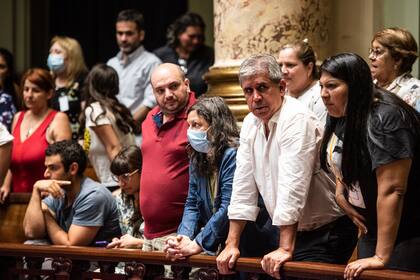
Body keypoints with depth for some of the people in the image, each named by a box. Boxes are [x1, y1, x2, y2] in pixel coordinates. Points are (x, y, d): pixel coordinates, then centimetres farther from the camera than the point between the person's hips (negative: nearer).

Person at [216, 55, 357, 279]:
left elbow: (292, 188, -24)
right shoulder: (251, 124, 7)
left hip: (327, 233, -7)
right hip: (293, 231, 7)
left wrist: (285, 249, -28)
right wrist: (232, 245, 6)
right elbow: (243, 187, 10)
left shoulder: (297, 119, -18)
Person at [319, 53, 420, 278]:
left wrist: (381, 257, -29)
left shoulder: (385, 118, -22)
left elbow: (392, 189, -27)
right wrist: (340, 192, 2)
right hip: (372, 230, 9)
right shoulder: (339, 116, 5)